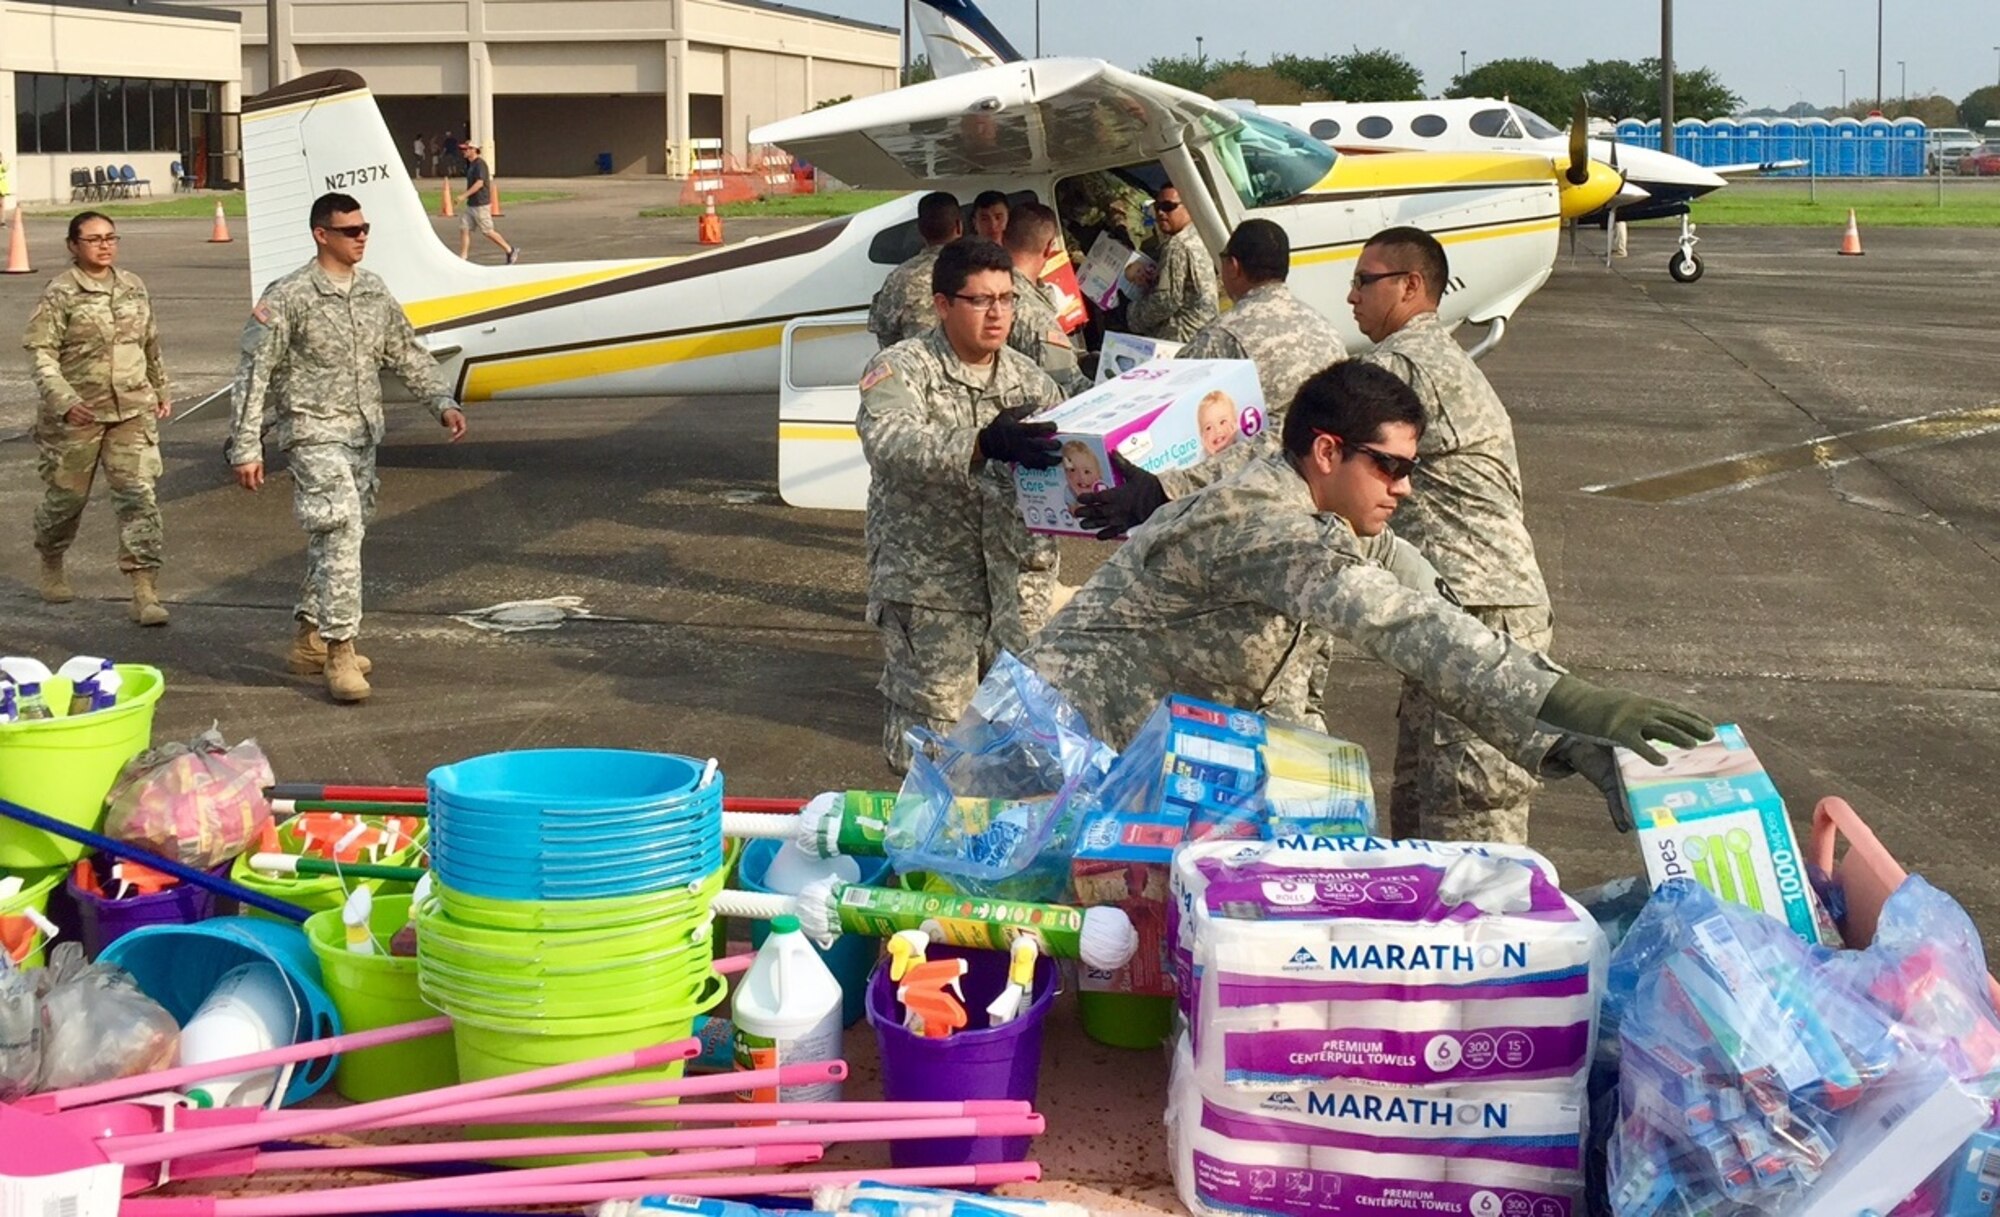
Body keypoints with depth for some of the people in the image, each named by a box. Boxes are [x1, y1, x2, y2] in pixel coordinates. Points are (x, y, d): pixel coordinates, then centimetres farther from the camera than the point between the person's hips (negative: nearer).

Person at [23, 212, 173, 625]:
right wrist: (63, 400, -24)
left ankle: (144, 591, -10)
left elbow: (151, 344, 22)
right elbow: (40, 352, -13)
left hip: (133, 410, 3)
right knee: (67, 495, 11)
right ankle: (52, 565, 40)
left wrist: (161, 390, 26)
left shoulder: (133, 287, 10)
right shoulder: (60, 294, -7)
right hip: (77, 416, -3)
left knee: (139, 493, -8)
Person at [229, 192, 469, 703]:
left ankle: (309, 642, 26)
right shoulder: (289, 297, -11)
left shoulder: (374, 291, 8)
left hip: (363, 434, 7)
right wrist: (245, 448, -13)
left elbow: (406, 354, 18)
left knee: (334, 537, 14)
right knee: (341, 531, -18)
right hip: (315, 433, -7)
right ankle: (340, 651, -14)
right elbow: (254, 374, -11)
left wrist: (442, 401, 5)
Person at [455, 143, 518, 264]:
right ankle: (462, 258, 1)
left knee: (487, 231, -3)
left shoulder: (479, 164, -14)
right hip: (471, 204, 9)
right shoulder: (470, 164, 15)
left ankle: (510, 251, 10)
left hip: (481, 205, -9)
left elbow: (479, 183, -24)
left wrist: (464, 196, -27)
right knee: (463, 229, 1)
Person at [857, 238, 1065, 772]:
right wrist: (983, 444, -41)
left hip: (1017, 587, 4)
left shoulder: (1028, 379, 10)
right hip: (928, 592, -4)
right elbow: (890, 444, -26)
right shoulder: (901, 369, -6)